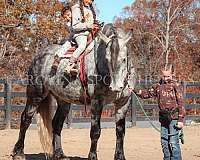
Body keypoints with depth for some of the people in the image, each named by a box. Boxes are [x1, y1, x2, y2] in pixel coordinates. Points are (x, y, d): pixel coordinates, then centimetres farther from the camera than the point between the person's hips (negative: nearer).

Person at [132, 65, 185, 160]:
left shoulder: (176, 86, -5)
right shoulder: (158, 86, 11)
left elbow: (181, 103, -7)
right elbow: (146, 94, 20)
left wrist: (180, 120, -12)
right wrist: (135, 90, 5)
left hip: (174, 117, -6)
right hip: (163, 118, 6)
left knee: (173, 142, -8)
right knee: (164, 142, 11)